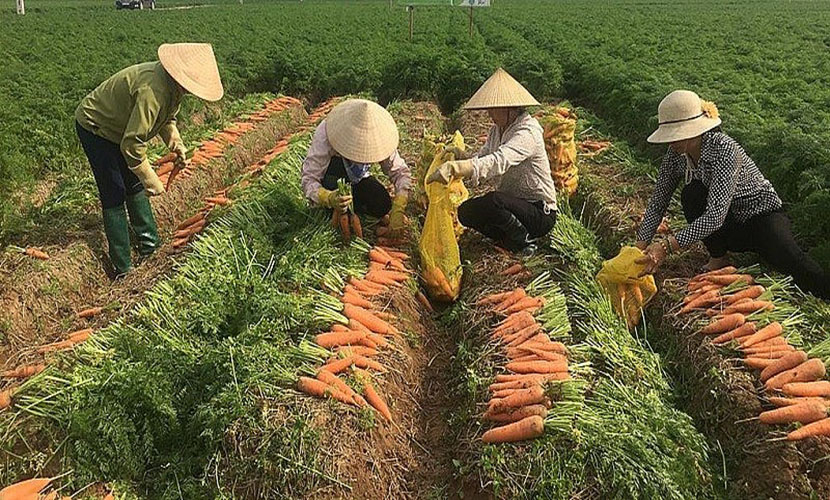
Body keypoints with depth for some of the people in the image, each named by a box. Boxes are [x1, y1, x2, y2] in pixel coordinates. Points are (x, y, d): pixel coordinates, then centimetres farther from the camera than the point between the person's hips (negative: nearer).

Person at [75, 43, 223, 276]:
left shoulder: (173, 84, -10)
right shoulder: (152, 90, -39)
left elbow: (167, 117, 9)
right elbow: (132, 144, -37)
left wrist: (175, 143, -9)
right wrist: (150, 179, -26)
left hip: (118, 127, 9)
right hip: (95, 129, -9)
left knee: (135, 186, 15)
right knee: (114, 197, -5)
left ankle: (149, 242, 30)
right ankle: (123, 268, 5)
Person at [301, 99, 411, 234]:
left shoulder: (378, 138, -27)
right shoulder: (324, 136, -37)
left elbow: (401, 172, -21)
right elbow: (309, 179, -37)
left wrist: (397, 211, -33)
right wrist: (329, 198, -58)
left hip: (357, 178, 3)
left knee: (382, 207, -22)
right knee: (335, 165, -37)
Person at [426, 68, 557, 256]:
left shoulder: (528, 132, -22)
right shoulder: (497, 131, 7)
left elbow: (499, 161, -40)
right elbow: (479, 159, -1)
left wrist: (454, 168, -53)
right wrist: (457, 155, -23)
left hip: (540, 212, -8)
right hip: (512, 203, 8)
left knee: (493, 201, -34)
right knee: (464, 212, -8)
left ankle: (525, 245, -10)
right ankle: (512, 240, 5)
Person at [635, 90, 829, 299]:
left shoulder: (724, 150, -29)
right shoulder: (676, 155, -10)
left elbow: (715, 216, -36)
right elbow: (657, 204, -6)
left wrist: (666, 246, -42)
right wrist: (640, 246, -18)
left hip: (761, 216, -5)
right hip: (729, 228, 5)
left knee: (793, 262, -34)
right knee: (693, 194, -25)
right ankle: (719, 258, -8)